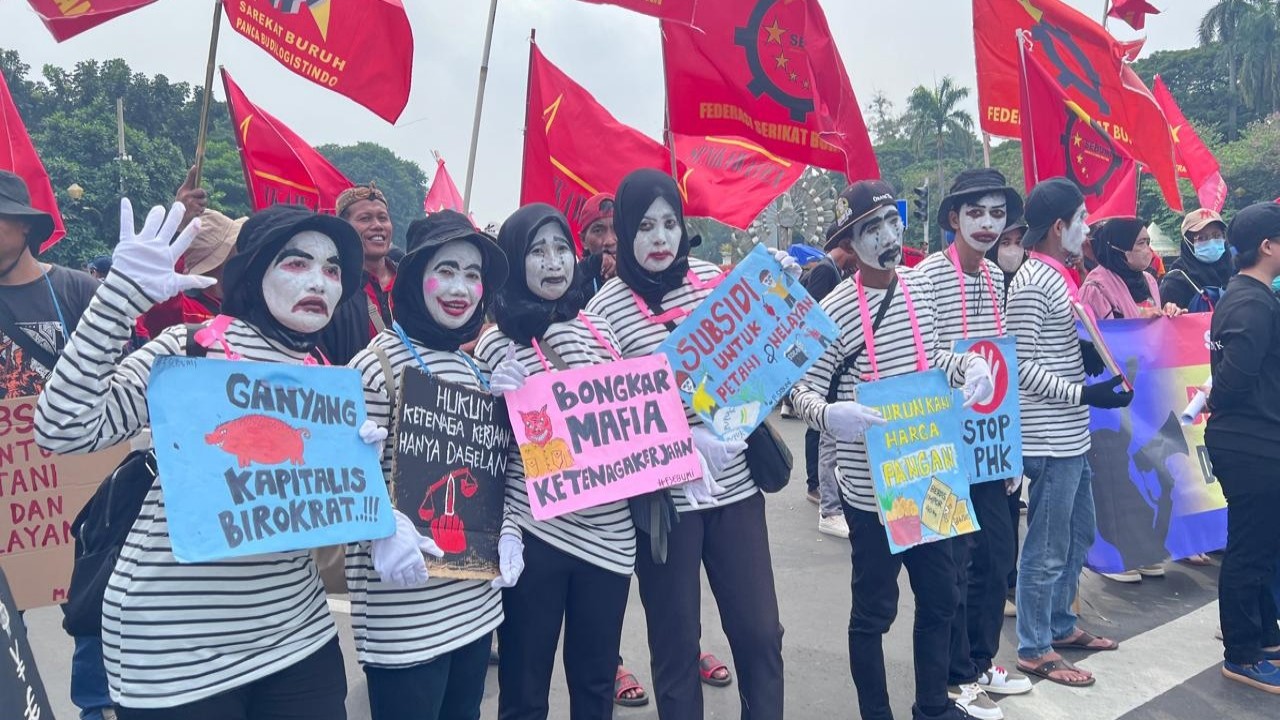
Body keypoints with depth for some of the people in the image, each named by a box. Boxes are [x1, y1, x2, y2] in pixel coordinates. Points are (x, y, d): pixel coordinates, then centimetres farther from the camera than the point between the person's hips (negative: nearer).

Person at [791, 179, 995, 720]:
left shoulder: (920, 287, 4)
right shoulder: (836, 310, -16)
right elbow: (804, 391, -14)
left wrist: (969, 364, 0)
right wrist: (832, 416, -35)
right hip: (871, 486, -6)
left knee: (940, 596, 19)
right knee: (874, 611, 6)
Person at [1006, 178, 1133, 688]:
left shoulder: (1058, 276, 12)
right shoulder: (1031, 283, -17)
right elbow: (1024, 368, -21)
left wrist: (1091, 354, 6)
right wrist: (1085, 394, -24)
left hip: (1072, 435, 10)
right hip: (1049, 440, -10)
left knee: (1078, 537, 21)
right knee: (1047, 548, 1)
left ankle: (1060, 626, 36)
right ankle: (1034, 649, 15)